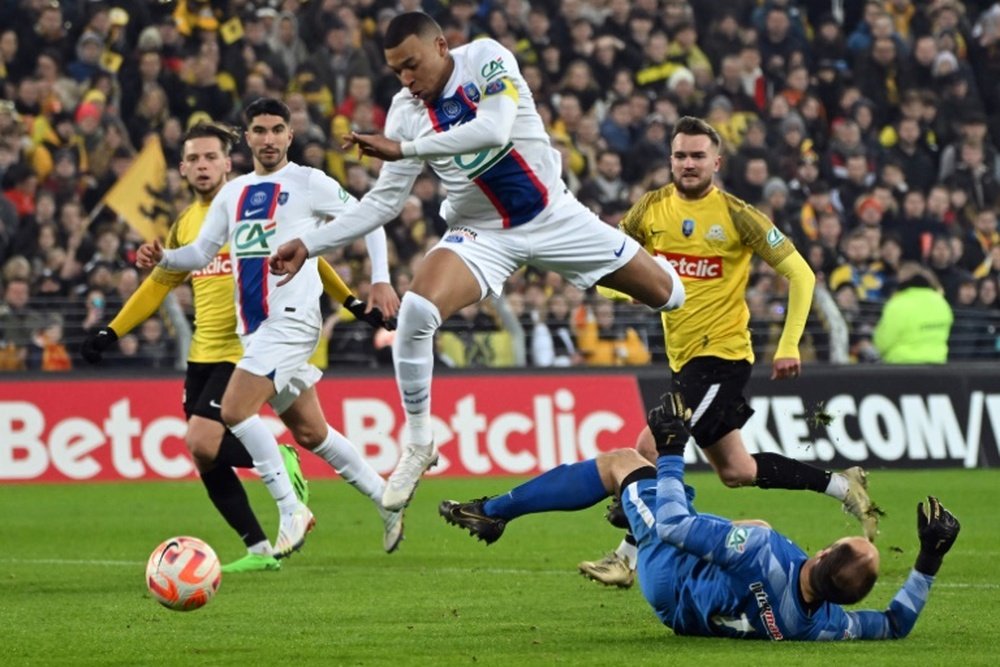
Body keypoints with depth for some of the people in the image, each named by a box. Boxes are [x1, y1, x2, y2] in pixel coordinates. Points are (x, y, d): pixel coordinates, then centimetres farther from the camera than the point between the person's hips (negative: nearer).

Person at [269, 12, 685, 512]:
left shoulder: (487, 59, -17)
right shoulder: (405, 111, -7)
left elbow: (495, 129, -35)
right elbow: (384, 201, -3)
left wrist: (404, 149, -36)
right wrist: (309, 245, -11)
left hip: (552, 216, -1)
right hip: (483, 234, 1)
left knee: (666, 294, 4)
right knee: (416, 311, -28)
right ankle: (417, 445, -11)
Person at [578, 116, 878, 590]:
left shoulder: (736, 216, -10)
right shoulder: (651, 209, 4)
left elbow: (800, 274, -6)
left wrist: (789, 346, -13)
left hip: (722, 355, -7)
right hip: (683, 357, 7)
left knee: (651, 448, -17)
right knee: (735, 471, 13)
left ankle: (627, 558, -8)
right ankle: (843, 487, 28)